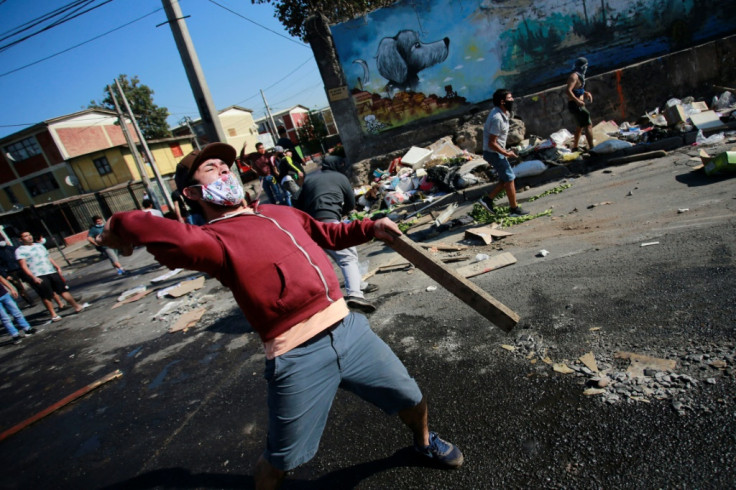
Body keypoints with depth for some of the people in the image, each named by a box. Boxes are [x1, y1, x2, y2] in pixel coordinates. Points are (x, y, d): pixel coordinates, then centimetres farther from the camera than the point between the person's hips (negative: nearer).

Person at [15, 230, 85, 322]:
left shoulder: (39, 245, 19)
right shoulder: (20, 250, -1)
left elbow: (49, 257, 23)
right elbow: (24, 266, -8)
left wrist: (57, 267, 13)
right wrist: (33, 277, -17)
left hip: (52, 272, 5)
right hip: (39, 277, -5)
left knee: (63, 290, 7)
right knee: (46, 297, -2)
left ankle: (76, 306, 14)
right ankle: (53, 315, 8)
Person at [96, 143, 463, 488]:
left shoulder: (282, 213, 15)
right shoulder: (211, 239, -8)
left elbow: (327, 234, 30)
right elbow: (138, 226, -25)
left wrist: (371, 228, 18)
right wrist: (120, 229, -3)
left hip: (348, 329, 6)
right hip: (298, 357, -6)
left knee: (412, 400, 21)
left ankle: (424, 442, 55)